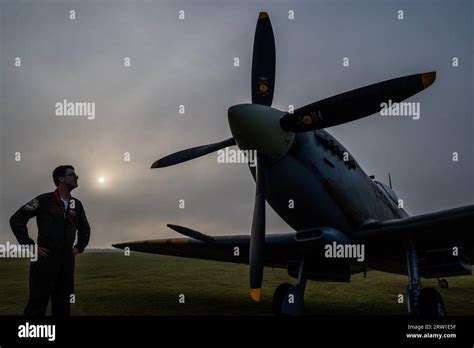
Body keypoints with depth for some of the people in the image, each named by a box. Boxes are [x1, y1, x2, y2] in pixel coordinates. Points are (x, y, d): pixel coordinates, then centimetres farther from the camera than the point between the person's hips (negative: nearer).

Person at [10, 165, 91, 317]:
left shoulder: (77, 204, 11)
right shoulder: (45, 200, -5)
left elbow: (85, 228, 26)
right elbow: (16, 220, -7)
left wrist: (79, 247, 13)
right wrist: (30, 246, -10)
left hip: (67, 260, 5)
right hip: (45, 259, -5)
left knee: (62, 305, 9)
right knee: (37, 305, -1)